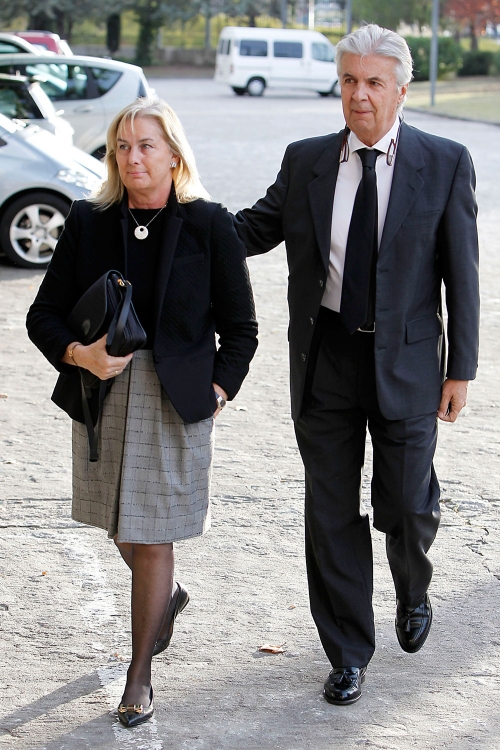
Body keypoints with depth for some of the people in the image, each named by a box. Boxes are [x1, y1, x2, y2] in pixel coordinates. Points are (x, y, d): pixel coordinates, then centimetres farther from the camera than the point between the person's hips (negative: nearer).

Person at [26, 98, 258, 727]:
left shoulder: (209, 226, -4)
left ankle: (139, 676, 15)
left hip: (176, 402, -3)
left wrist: (217, 390, -7)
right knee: (122, 532, 16)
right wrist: (80, 355, -15)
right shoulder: (88, 222, 1)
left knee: (151, 540, 0)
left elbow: (240, 328, 3)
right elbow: (44, 315, 3)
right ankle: (167, 597, 49)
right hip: (103, 394, 3)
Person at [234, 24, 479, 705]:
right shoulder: (305, 162, 2)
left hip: (405, 364, -2)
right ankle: (348, 654, 23)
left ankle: (413, 592, 43)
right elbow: (254, 229, 10)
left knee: (407, 506, 7)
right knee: (331, 512, 8)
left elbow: (461, 272, -3)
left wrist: (460, 369, -4)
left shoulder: (445, 164, -5)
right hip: (325, 361, 2)